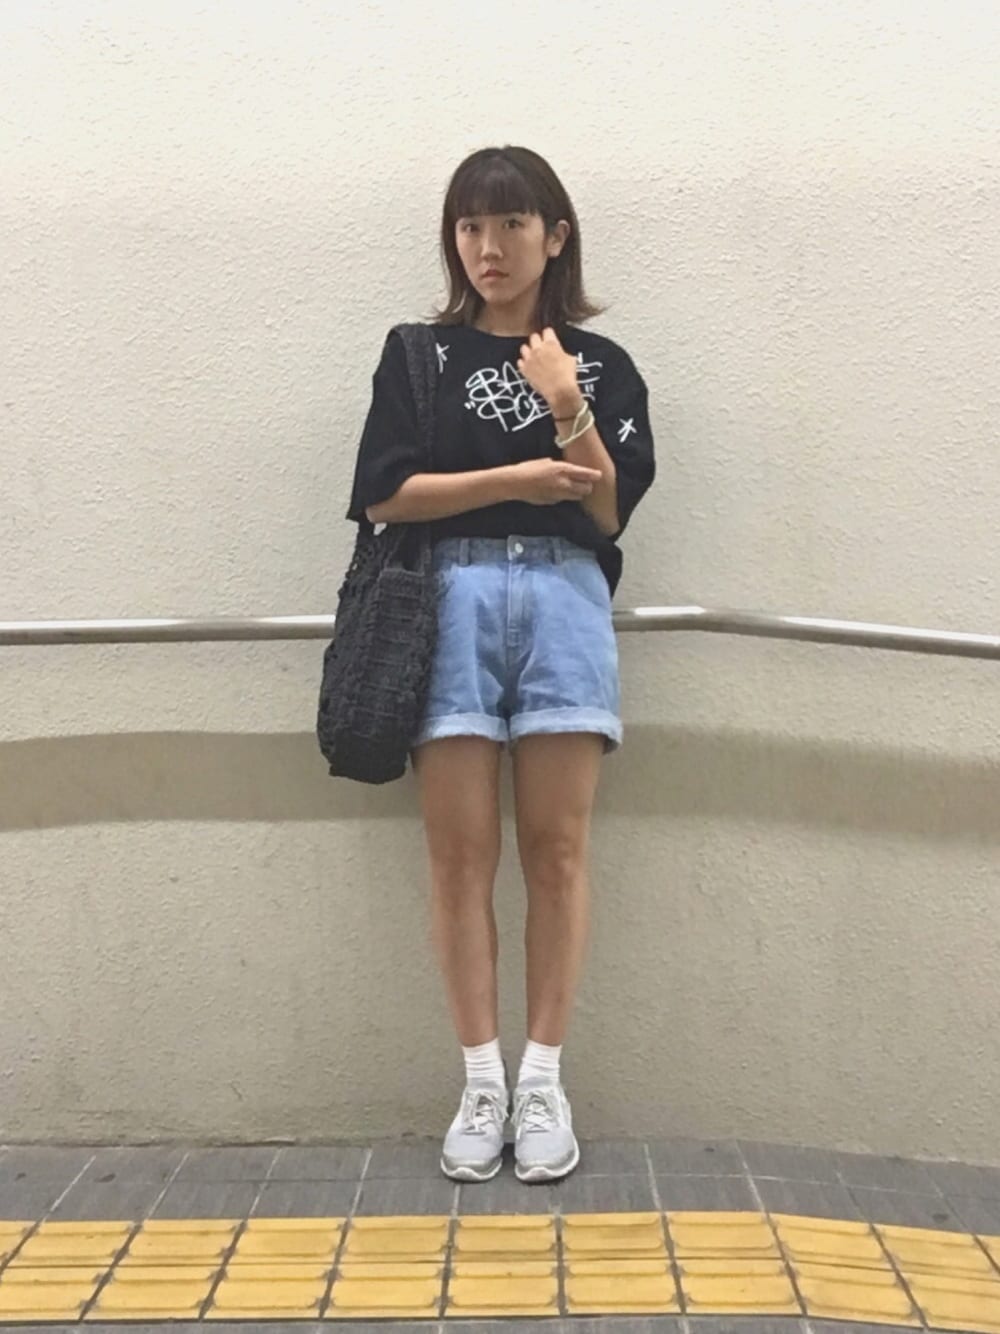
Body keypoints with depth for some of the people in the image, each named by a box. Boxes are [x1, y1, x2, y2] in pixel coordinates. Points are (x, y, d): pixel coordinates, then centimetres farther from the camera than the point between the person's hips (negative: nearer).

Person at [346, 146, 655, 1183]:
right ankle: (482, 1083, 9)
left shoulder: (600, 363, 13)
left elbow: (611, 513, 3)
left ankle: (544, 1080, 11)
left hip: (564, 602, 1)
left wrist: (568, 411, -11)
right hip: (449, 602, 0)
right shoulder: (419, 353, 11)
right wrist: (514, 481, -9)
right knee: (460, 853, -2)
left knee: (555, 848, 0)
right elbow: (382, 494, -1)